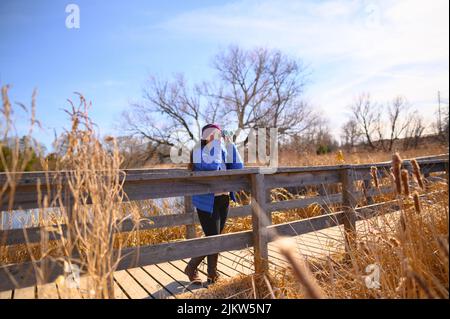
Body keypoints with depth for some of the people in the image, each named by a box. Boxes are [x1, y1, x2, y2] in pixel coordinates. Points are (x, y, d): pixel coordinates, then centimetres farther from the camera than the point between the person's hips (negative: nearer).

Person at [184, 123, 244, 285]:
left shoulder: (222, 152, 10)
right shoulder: (199, 151, -11)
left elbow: (238, 167, 1)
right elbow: (211, 166, -31)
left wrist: (230, 145, -4)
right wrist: (216, 143, -22)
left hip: (223, 200, 7)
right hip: (207, 202, -7)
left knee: (216, 238, 14)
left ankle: (212, 274, 29)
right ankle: (191, 268, 19)